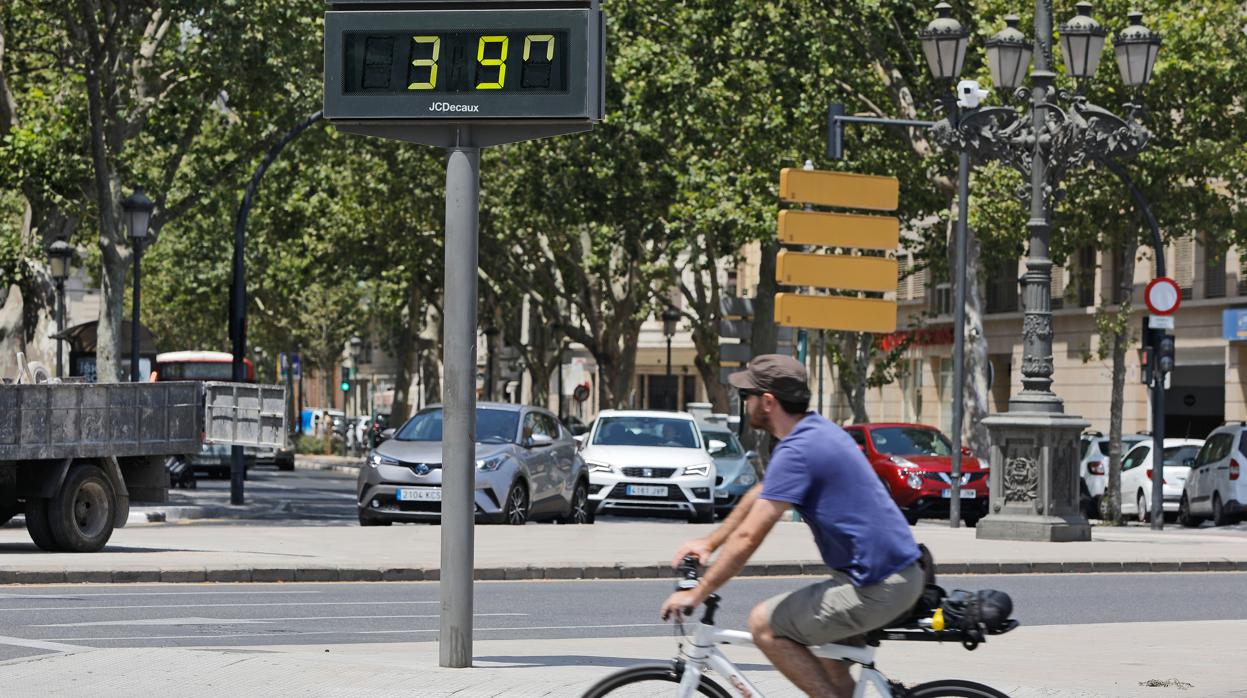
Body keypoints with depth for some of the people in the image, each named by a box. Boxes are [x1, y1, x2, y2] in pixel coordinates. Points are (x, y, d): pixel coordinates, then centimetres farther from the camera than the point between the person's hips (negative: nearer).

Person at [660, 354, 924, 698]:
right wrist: (709, 542, 26)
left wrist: (696, 594, -9)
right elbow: (761, 494, 26)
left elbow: (748, 538, -17)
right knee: (830, 670, 21)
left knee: (764, 624, -3)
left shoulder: (797, 451, -18)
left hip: (877, 589, -10)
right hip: (903, 574, 10)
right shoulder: (816, 430, 13)